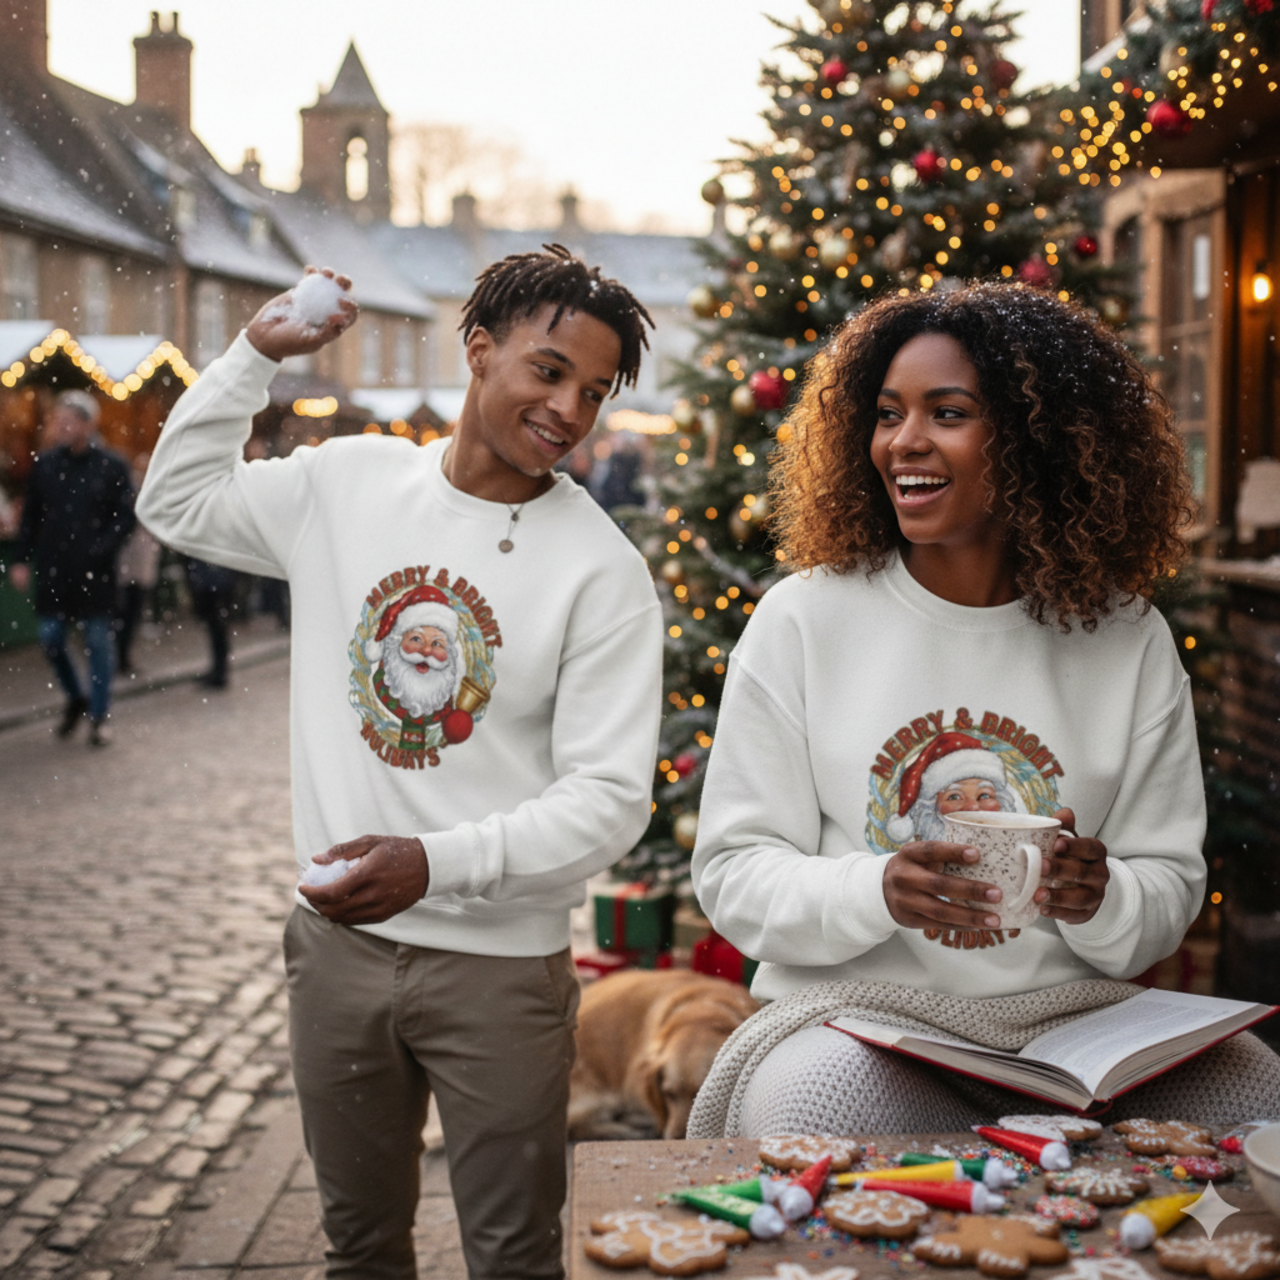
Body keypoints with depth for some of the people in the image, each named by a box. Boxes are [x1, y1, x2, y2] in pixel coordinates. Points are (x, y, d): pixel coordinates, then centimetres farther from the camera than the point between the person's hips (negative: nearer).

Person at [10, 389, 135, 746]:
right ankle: (75, 697, 30)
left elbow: (126, 517, -6)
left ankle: (99, 716, 14)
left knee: (99, 642, 3)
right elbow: (30, 516, 8)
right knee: (50, 639, 6)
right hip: (53, 569, 3)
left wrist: (100, 552, -17)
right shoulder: (45, 463, 3)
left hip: (95, 572, -3)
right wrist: (21, 560, 1)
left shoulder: (112, 466, -6)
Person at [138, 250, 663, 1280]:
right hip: (337, 939, 4)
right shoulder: (346, 482, 2)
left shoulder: (603, 571, -12)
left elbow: (611, 798, -15)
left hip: (500, 965, -3)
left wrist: (439, 863, -27)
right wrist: (257, 353, 9)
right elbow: (178, 501, 18)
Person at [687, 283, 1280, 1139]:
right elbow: (734, 872, -1)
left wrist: (1103, 901, -16)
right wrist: (878, 892, -20)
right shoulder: (803, 619, 0)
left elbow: (1172, 883, 8)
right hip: (859, 1014, -2)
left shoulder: (1128, 639, 6)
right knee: (813, 1104, -35)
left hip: (1071, 1013, 3)